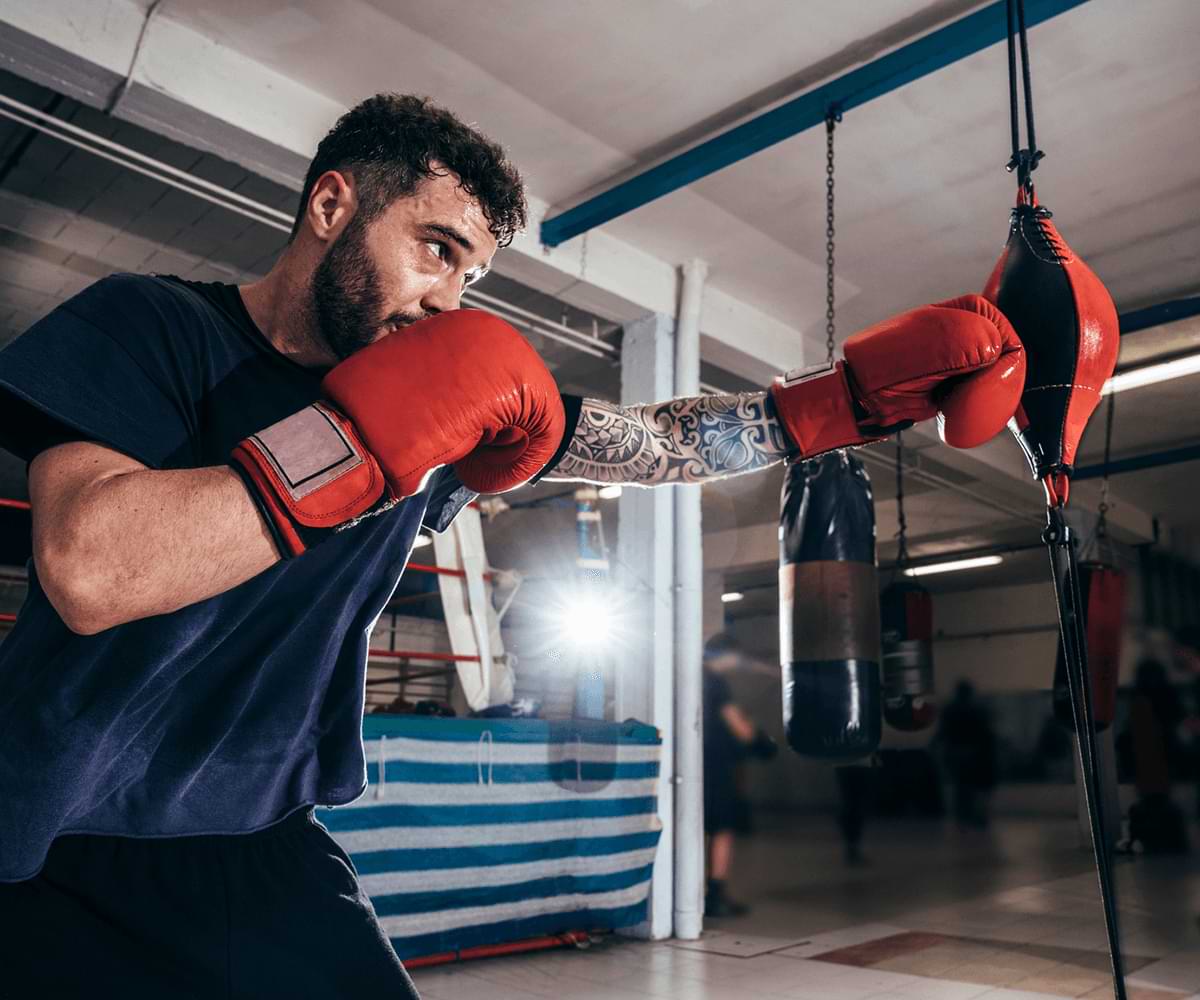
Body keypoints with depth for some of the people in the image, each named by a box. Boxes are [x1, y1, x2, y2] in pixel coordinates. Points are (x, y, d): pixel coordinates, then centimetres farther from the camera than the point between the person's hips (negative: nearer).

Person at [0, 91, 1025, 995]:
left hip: (258, 853, 4)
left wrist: (870, 386, -4)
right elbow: (89, 572, -28)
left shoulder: (453, 404, -1)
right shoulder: (148, 324, -12)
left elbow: (666, 440, 2)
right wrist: (369, 433, -28)